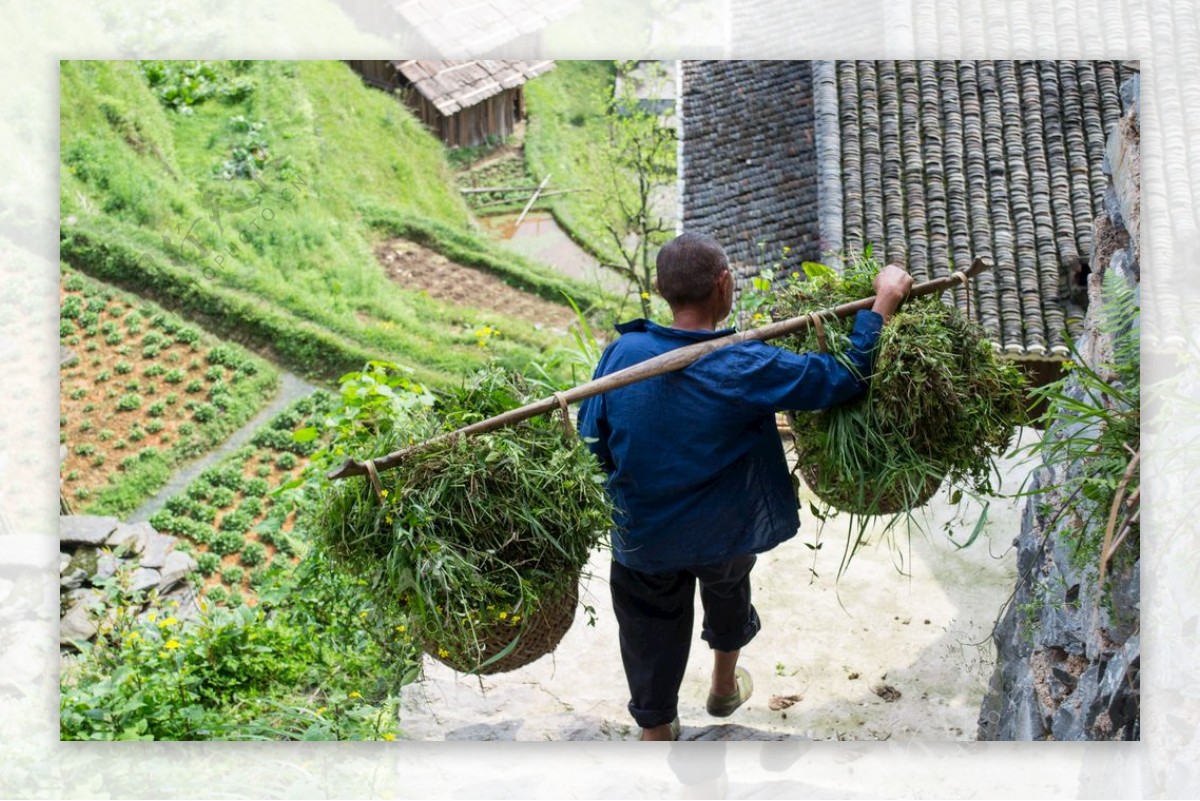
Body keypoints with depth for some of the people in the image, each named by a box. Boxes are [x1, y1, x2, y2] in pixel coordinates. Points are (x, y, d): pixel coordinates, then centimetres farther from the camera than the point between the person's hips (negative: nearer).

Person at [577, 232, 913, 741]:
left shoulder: (622, 354, -21)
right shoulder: (744, 368, -28)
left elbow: (592, 441, -11)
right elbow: (844, 377, -21)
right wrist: (884, 300, -11)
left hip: (643, 540, 0)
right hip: (726, 534, 1)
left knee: (653, 637, 19)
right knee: (728, 589, 32)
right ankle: (725, 687, 57)